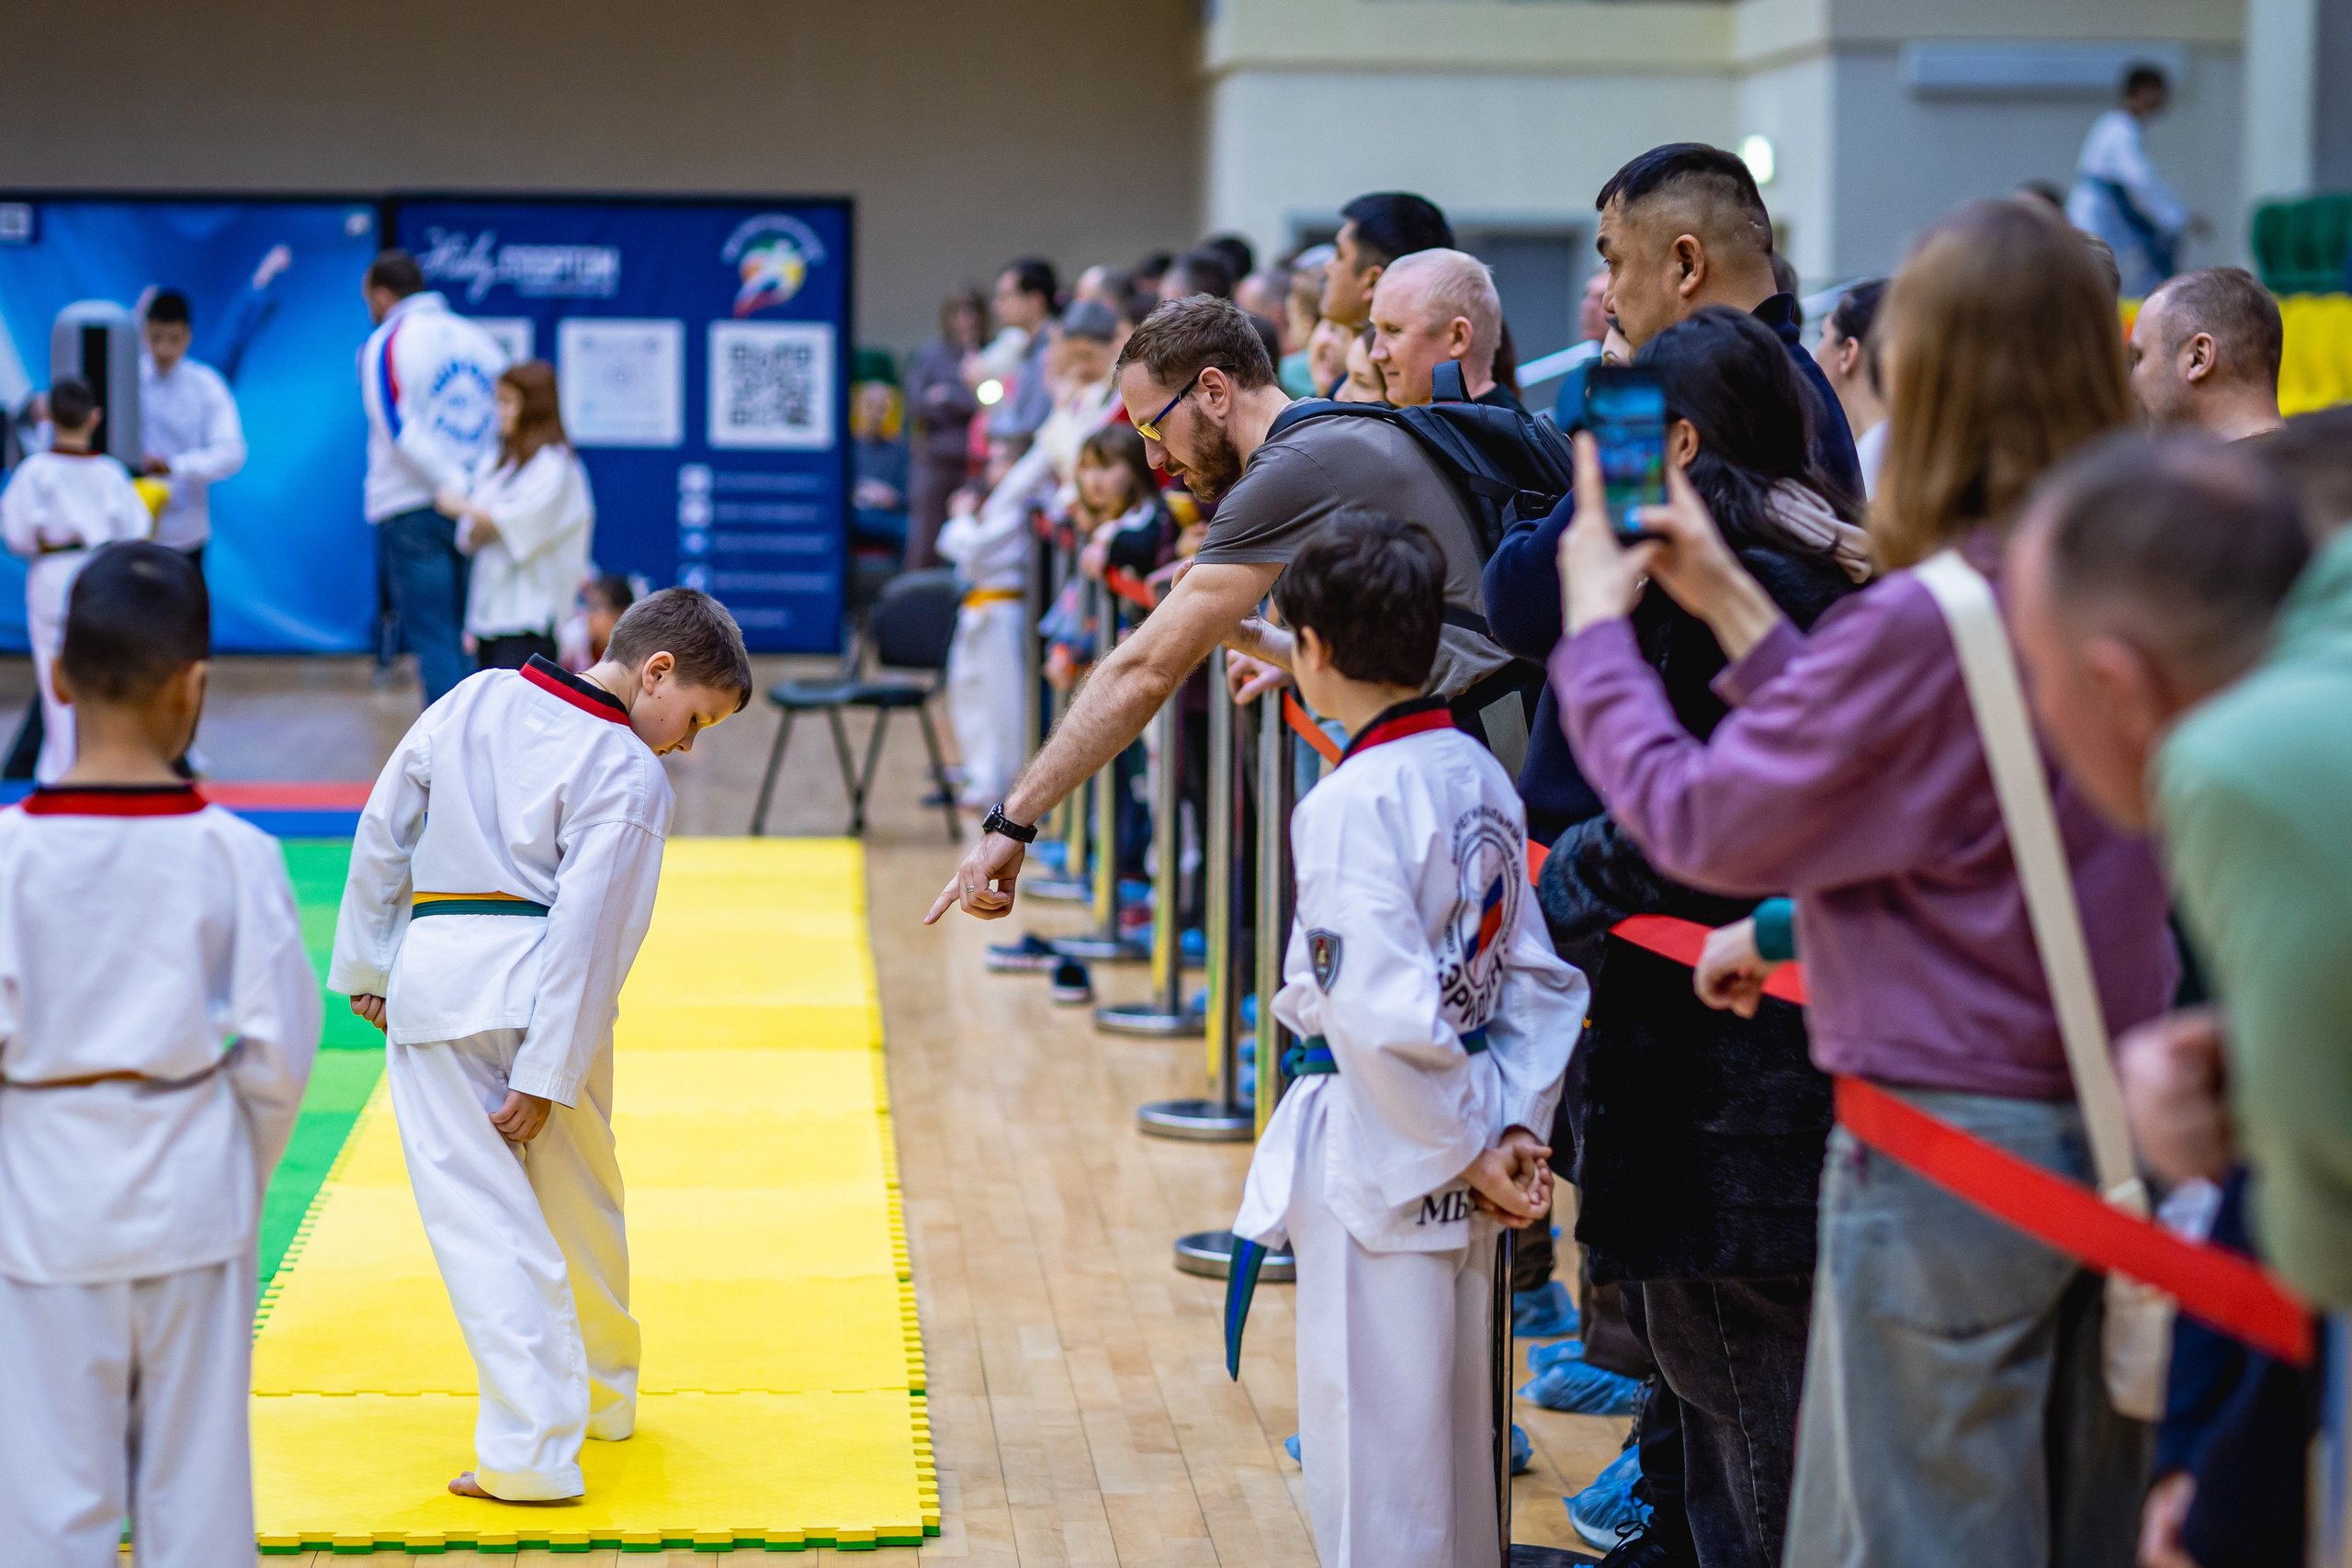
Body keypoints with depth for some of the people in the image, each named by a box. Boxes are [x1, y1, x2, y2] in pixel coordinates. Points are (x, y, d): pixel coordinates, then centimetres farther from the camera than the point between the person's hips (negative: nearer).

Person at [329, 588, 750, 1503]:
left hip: (436, 984, 2)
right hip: (546, 1002, -2)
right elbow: (592, 934, -15)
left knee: (482, 1215, -1)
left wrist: (366, 965, 18)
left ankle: (532, 1449, -9)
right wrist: (547, 1075, -12)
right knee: (581, 1202, 19)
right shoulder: (630, 777, -10)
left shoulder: (471, 701, 6)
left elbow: (383, 830, 9)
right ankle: (604, 1396, 38)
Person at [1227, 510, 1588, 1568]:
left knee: (1370, 1445, 2)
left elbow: (1382, 1016, -24)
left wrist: (1469, 1149, -14)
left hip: (1380, 1162, -8)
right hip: (1463, 1180, 8)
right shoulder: (1480, 775, 5)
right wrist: (1513, 1126, 3)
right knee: (1453, 1430, 20)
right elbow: (1539, 977, 7)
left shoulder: (1352, 806, -20)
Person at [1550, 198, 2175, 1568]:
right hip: (2123, 1122, 8)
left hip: (1951, 1144, -7)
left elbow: (1693, 820, -11)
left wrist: (1596, 622, 3)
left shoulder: (1921, 623, -21)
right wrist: (1736, 607, 16)